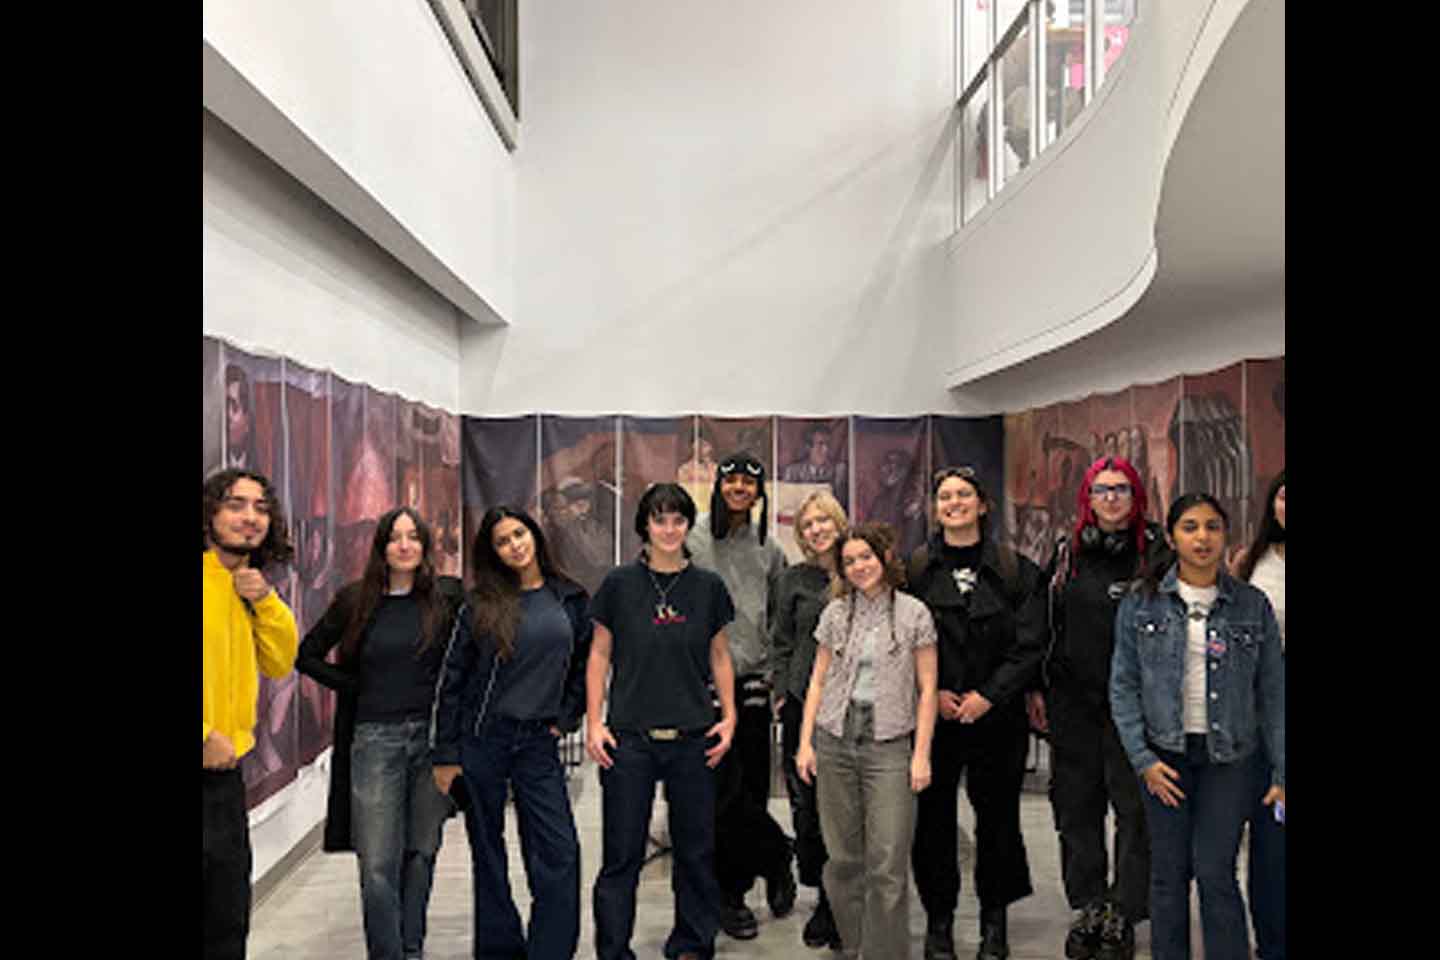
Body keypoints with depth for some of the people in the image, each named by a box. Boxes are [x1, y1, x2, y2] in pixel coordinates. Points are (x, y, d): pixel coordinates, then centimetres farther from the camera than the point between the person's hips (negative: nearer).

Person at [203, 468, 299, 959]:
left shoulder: (248, 587, 12)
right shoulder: (208, 578, -15)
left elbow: (280, 664, 11)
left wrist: (265, 600, -4)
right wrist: (205, 736, -17)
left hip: (225, 770, 8)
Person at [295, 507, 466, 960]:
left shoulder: (447, 596, 1)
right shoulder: (355, 600, 2)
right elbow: (307, 655, 11)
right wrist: (354, 686, 1)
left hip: (433, 736, 1)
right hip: (376, 739, -1)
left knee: (422, 852, 11)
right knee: (378, 864, -4)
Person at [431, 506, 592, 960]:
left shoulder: (571, 598, 4)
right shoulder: (480, 603, -2)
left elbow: (584, 664, 15)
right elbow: (452, 679, -1)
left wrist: (566, 719, 5)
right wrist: (444, 754, -4)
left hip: (538, 742, 1)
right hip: (481, 740, -1)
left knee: (560, 853, -5)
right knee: (488, 855, 9)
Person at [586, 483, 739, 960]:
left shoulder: (708, 586, 5)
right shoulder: (619, 584, 1)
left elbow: (720, 657, 12)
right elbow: (599, 656, 4)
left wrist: (729, 717, 4)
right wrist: (593, 723, -1)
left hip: (693, 737, 2)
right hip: (629, 737, -1)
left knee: (695, 848, 10)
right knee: (622, 852, 3)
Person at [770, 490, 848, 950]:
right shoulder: (793, 580, 7)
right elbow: (781, 644, 10)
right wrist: (782, 693, 2)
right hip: (804, 705, 1)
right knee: (807, 805, 5)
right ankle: (822, 899, 21)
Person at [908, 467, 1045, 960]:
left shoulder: (1015, 570, 3)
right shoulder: (914, 569, 3)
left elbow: (1029, 646, -2)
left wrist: (987, 696, -11)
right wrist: (932, 693, -10)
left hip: (996, 714, 0)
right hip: (932, 715, 0)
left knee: (997, 816, 8)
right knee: (934, 818, 5)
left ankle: (994, 920, 24)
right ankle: (939, 920, 20)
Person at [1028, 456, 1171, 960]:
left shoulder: (1155, 551, -2)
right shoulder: (1067, 551, 7)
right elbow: (1042, 622, 9)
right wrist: (1036, 688, 6)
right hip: (1072, 700, 3)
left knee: (1134, 805, 2)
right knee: (1077, 804, 10)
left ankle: (1123, 914, 17)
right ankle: (1087, 906, 24)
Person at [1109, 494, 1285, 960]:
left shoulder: (1252, 605, 2)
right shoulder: (1141, 603, 0)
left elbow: (1272, 692, 4)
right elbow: (1123, 685, 1)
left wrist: (1281, 771, -1)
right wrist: (1143, 759, -6)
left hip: (1229, 756, 0)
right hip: (1165, 755, 0)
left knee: (1215, 870, -5)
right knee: (1169, 872, 6)